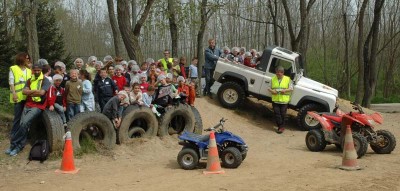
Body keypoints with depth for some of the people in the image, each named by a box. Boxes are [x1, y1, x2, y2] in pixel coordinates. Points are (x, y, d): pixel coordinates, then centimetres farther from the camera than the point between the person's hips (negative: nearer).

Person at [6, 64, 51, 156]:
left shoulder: (45, 80, -1)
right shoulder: (29, 80, 16)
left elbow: (41, 93, -15)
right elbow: (24, 91, 2)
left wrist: (30, 92, -4)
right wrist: (35, 91, -11)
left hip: (38, 106, -5)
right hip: (28, 105, 5)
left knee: (24, 123, -20)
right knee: (23, 124, -10)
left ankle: (13, 144, -10)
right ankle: (20, 146, -3)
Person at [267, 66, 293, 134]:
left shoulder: (288, 79, -1)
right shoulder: (273, 79, 5)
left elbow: (291, 88, 0)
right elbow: (269, 88, 9)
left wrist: (285, 90, -18)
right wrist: (271, 91, -13)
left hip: (284, 100, -2)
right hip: (275, 100, 2)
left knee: (282, 114, 3)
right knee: (277, 113, 0)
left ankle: (281, 127, 16)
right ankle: (280, 126, 11)